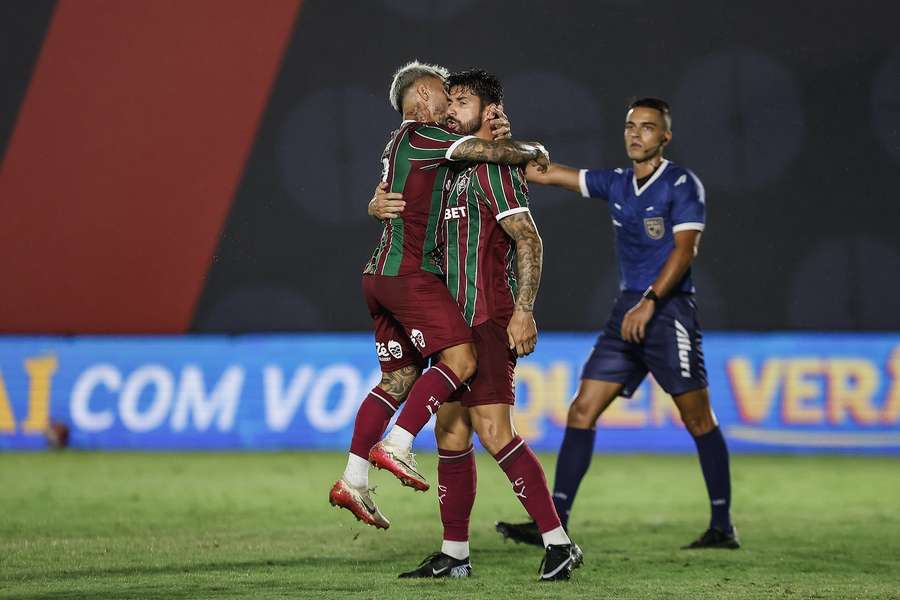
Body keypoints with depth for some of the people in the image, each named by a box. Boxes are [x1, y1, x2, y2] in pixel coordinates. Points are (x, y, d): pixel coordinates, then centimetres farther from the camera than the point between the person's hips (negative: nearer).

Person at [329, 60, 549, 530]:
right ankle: (396, 447, -20)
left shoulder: (401, 143, 22)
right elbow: (491, 151, -15)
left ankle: (352, 481, 6)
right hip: (409, 272, -10)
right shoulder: (420, 135, -8)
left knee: (399, 378, 10)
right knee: (459, 359, -15)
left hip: (382, 276, 10)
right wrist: (533, 152, 3)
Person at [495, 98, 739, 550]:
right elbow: (549, 174, 15)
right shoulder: (616, 184, 13)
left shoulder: (682, 185, -6)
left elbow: (684, 249, -15)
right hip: (627, 313, 7)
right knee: (582, 411, -2)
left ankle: (722, 527, 7)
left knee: (698, 421, -2)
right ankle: (554, 523, -5)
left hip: (668, 312, -7)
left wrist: (650, 302, -23)